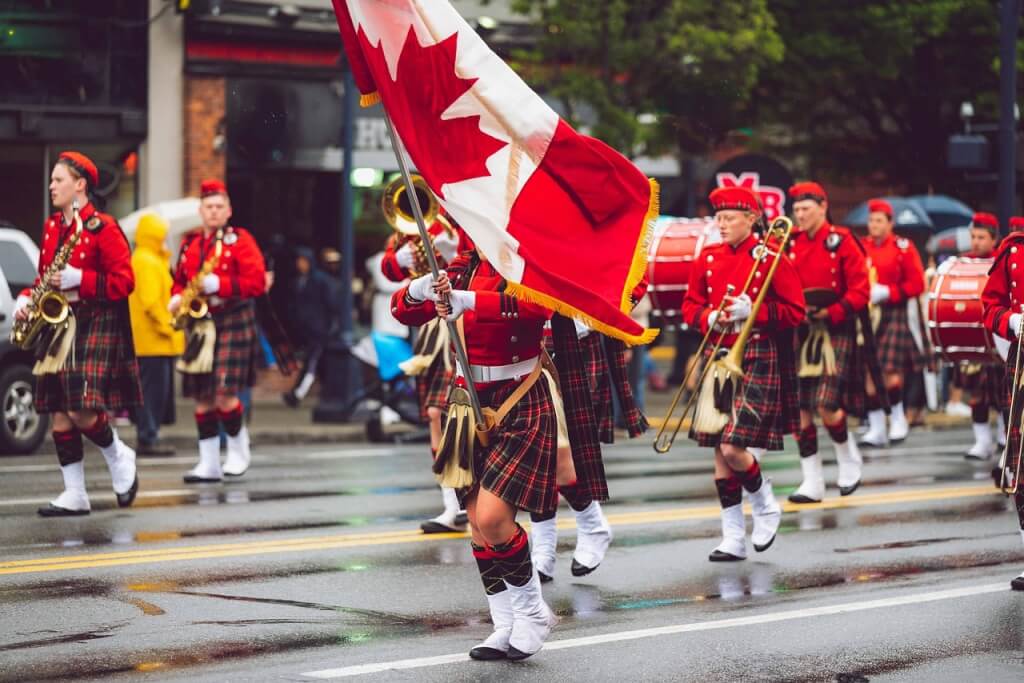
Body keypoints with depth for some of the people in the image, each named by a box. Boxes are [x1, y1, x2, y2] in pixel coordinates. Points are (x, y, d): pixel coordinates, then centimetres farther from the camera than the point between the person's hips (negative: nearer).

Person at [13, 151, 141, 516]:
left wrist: (78, 279, -19)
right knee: (59, 413, 3)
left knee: (81, 410, -15)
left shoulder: (103, 227, -8)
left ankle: (119, 457, 14)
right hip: (58, 323, 7)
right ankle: (74, 495, 7)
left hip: (96, 326, -7)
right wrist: (26, 300, 3)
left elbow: (123, 281, -11)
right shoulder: (51, 226, 13)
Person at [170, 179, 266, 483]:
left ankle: (239, 449, 10)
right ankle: (209, 463, 8)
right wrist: (177, 298, 2)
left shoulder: (240, 240, -1)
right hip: (199, 327, 5)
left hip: (232, 324, -5)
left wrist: (217, 284, -20)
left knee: (224, 393, -13)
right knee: (202, 397, 3)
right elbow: (180, 280, 25)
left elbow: (257, 281, -10)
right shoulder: (190, 245, 15)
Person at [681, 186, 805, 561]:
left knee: (733, 449, -13)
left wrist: (752, 311, -17)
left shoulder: (771, 258, -6)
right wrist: (710, 318, -6)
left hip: (758, 359, -5)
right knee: (719, 451, 3)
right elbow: (690, 305, 15)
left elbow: (796, 312, -5)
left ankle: (766, 506, 16)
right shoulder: (708, 259, 8)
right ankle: (733, 538, 10)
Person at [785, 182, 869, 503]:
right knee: (800, 409, 1)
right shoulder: (790, 244, 8)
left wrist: (831, 312, -16)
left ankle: (849, 459, 16)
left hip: (834, 332, -4)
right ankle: (811, 482, 9)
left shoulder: (841, 242, -3)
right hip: (799, 332, 4)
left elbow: (860, 290, -5)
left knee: (826, 406, -13)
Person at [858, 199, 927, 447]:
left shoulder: (903, 248, 1)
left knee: (890, 371, -12)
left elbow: (917, 284, -3)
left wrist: (886, 292, -14)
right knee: (868, 373, -1)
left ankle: (898, 417, 11)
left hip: (893, 314, -3)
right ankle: (876, 428, 5)